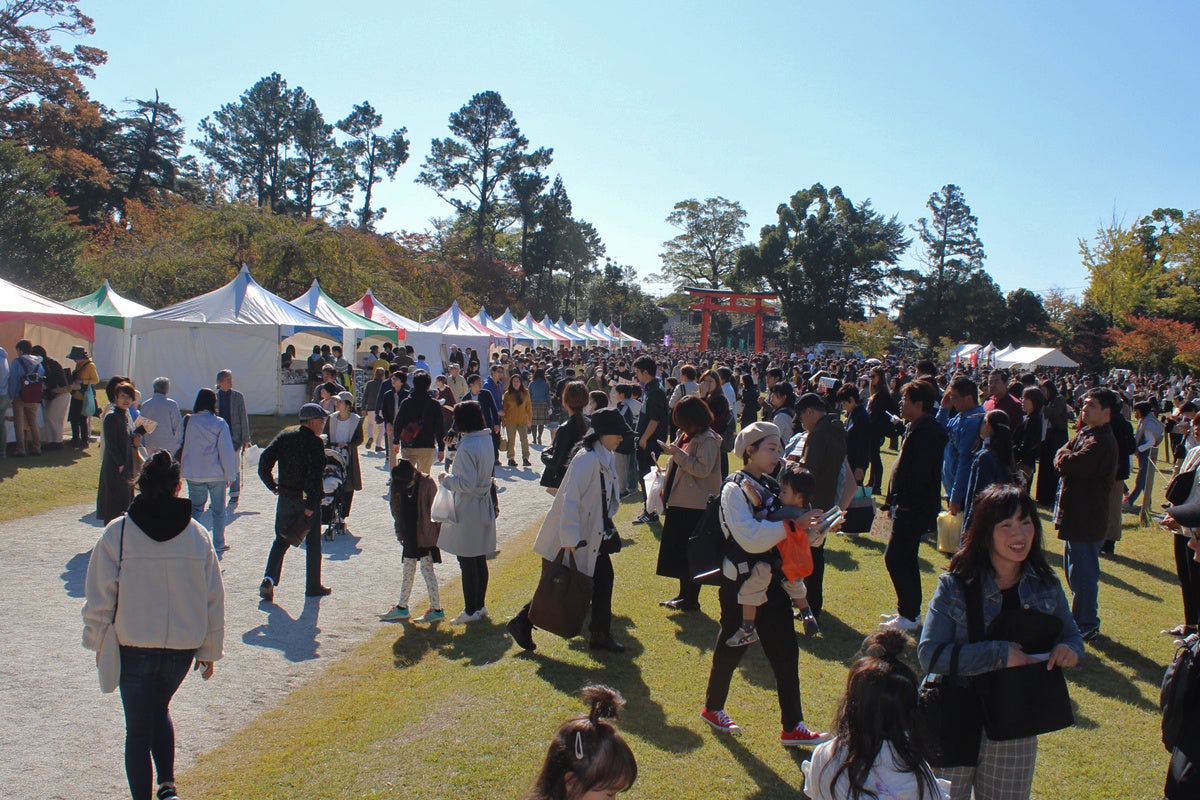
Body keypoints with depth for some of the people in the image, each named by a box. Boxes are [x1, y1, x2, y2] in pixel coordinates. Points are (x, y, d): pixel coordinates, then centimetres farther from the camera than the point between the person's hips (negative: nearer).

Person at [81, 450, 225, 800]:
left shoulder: (116, 533, -11)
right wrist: (210, 651, 13)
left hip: (133, 649, -2)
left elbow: (99, 599, -5)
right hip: (182, 649, 2)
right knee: (160, 706, 27)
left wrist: (98, 643, 11)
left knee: (138, 729, 12)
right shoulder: (198, 535, -5)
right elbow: (213, 600, 2)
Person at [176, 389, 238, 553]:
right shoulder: (219, 424, -10)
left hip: (193, 474, 2)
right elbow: (226, 451, -9)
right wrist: (229, 474, -2)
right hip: (216, 474, -2)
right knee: (219, 510, 12)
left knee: (195, 508, 15)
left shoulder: (187, 421, -3)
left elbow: (175, 445, 4)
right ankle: (218, 544, 18)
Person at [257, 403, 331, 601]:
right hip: (308, 500, -5)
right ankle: (313, 586, 19)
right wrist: (311, 505, -20)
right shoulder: (315, 443, -15)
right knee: (313, 543, 11)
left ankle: (269, 579, -1)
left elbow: (264, 461, -3)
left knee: (281, 540, 17)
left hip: (286, 498, 5)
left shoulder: (284, 436, 3)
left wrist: (273, 486, 7)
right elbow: (314, 476, -24)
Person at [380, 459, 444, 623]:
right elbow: (397, 511, 10)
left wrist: (439, 533, -11)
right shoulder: (399, 488, 0)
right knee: (407, 571, 15)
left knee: (427, 570, -4)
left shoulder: (427, 483, -15)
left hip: (425, 536, -6)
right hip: (410, 536, 6)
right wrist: (400, 534, 8)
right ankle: (402, 607, 26)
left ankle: (436, 609, 4)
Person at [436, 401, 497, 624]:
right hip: (484, 507, 9)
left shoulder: (467, 446, -22)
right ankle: (480, 605, 28)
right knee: (480, 559, 17)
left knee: (467, 561, 2)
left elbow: (467, 483, -24)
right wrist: (454, 471, 10)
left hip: (467, 511, -9)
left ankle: (471, 610, 10)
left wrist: (447, 478, -9)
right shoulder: (487, 440, 4)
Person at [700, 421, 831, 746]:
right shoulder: (734, 489, -16)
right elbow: (749, 538, -29)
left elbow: (780, 531, 9)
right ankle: (712, 708, 33)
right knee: (731, 648, 10)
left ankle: (792, 727, 14)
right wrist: (791, 523, -30)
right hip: (740, 584, -7)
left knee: (785, 652, 5)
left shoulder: (771, 486, 6)